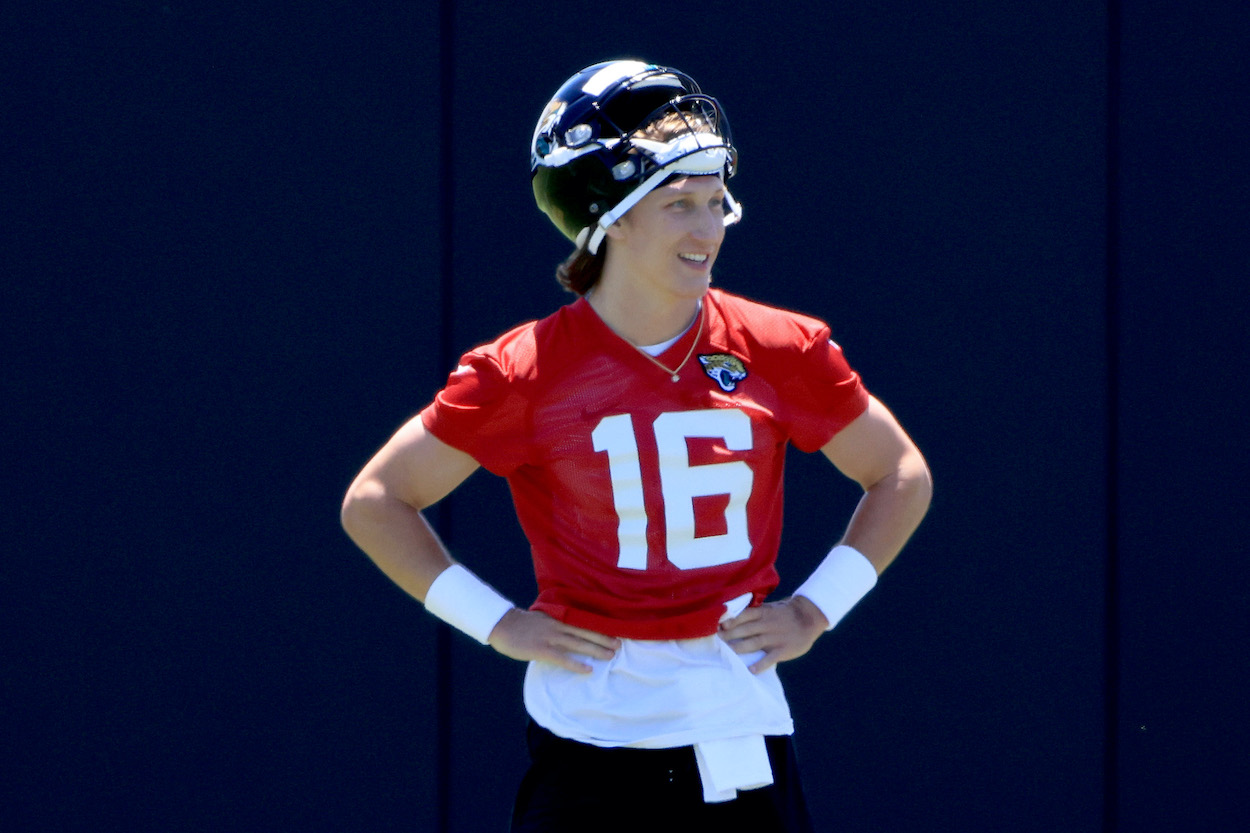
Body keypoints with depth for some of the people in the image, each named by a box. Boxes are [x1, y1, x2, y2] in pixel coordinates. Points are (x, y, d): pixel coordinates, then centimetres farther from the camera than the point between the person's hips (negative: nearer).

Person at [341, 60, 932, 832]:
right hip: (589, 732, -2)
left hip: (741, 723, 2)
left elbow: (904, 477, 15)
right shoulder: (529, 370, -5)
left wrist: (816, 609, 6)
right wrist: (499, 623, -2)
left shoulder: (781, 351, 1)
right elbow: (374, 502, 3)